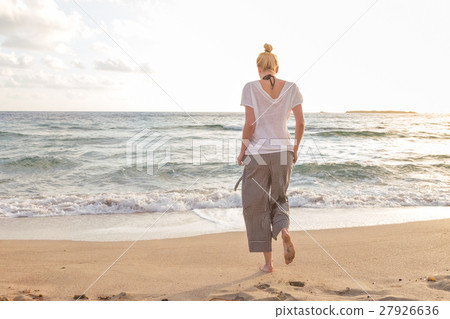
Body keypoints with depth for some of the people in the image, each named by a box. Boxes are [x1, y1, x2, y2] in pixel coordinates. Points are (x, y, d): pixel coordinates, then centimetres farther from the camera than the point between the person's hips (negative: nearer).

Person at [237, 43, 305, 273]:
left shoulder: (251, 88, -6)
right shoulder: (291, 88, 2)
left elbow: (250, 124, -12)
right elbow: (300, 122, -1)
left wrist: (242, 151, 1)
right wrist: (295, 149, 12)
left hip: (258, 151, -3)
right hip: (283, 150, 3)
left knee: (256, 206, 9)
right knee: (279, 198, 22)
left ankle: (268, 261, 11)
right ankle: (283, 230, -11)